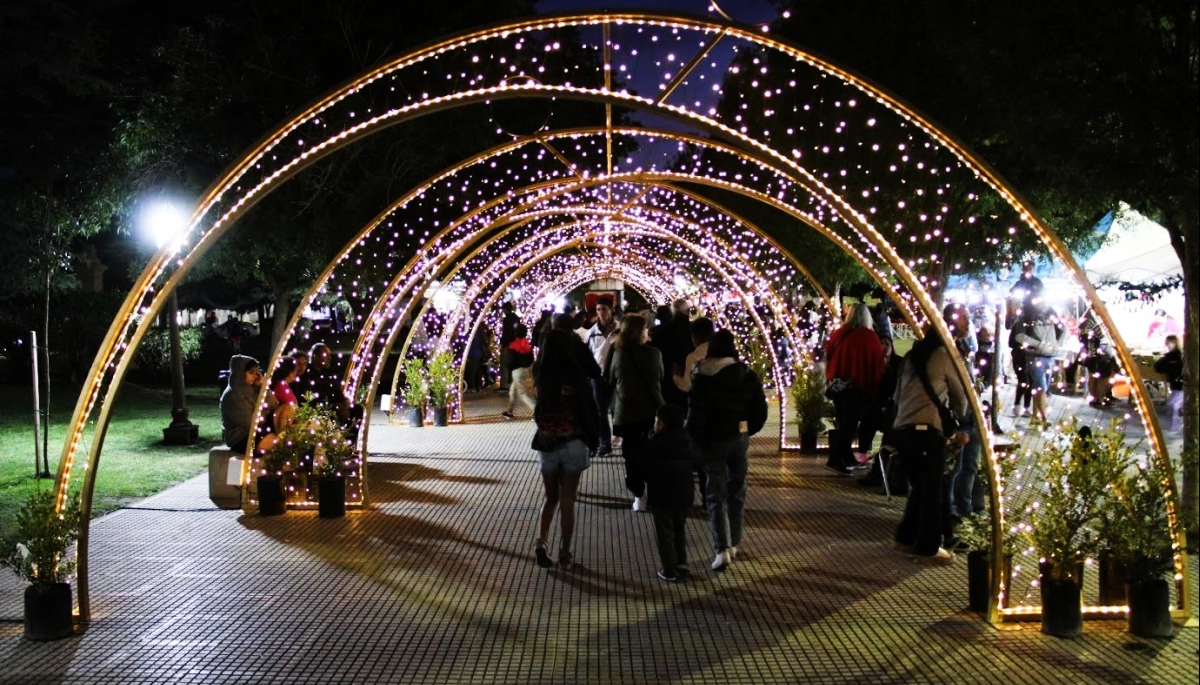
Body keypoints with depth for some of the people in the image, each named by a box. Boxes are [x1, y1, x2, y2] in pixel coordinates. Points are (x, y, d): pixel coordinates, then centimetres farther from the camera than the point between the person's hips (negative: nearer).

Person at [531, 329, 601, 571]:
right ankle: (564, 555, 11)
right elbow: (589, 408, -7)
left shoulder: (542, 376, -3)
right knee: (567, 501, 6)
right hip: (573, 444, -3)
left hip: (546, 444, 3)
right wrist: (593, 439, 5)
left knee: (551, 497, 18)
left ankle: (540, 543, 2)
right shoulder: (575, 375, -13)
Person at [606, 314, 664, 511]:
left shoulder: (618, 354, -6)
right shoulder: (654, 353, -8)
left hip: (626, 412, 0)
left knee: (632, 456, 8)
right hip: (651, 410, 0)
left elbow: (610, 381, 8)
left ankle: (639, 496, 10)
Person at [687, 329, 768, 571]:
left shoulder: (701, 377, -11)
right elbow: (760, 411, 2)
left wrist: (694, 442, -2)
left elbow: (695, 414, -13)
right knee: (736, 492, 17)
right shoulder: (748, 376, -1)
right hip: (739, 439, 3)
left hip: (712, 440, -3)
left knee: (716, 495, 0)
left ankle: (722, 549, -11)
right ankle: (733, 544, 23)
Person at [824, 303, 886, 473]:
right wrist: (874, 388, 4)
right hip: (858, 386, -5)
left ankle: (847, 457, 20)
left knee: (844, 422, 15)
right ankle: (835, 459, -9)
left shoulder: (838, 334, 5)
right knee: (850, 423, -2)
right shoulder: (870, 336, -6)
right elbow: (878, 365, -4)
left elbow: (828, 359, 12)